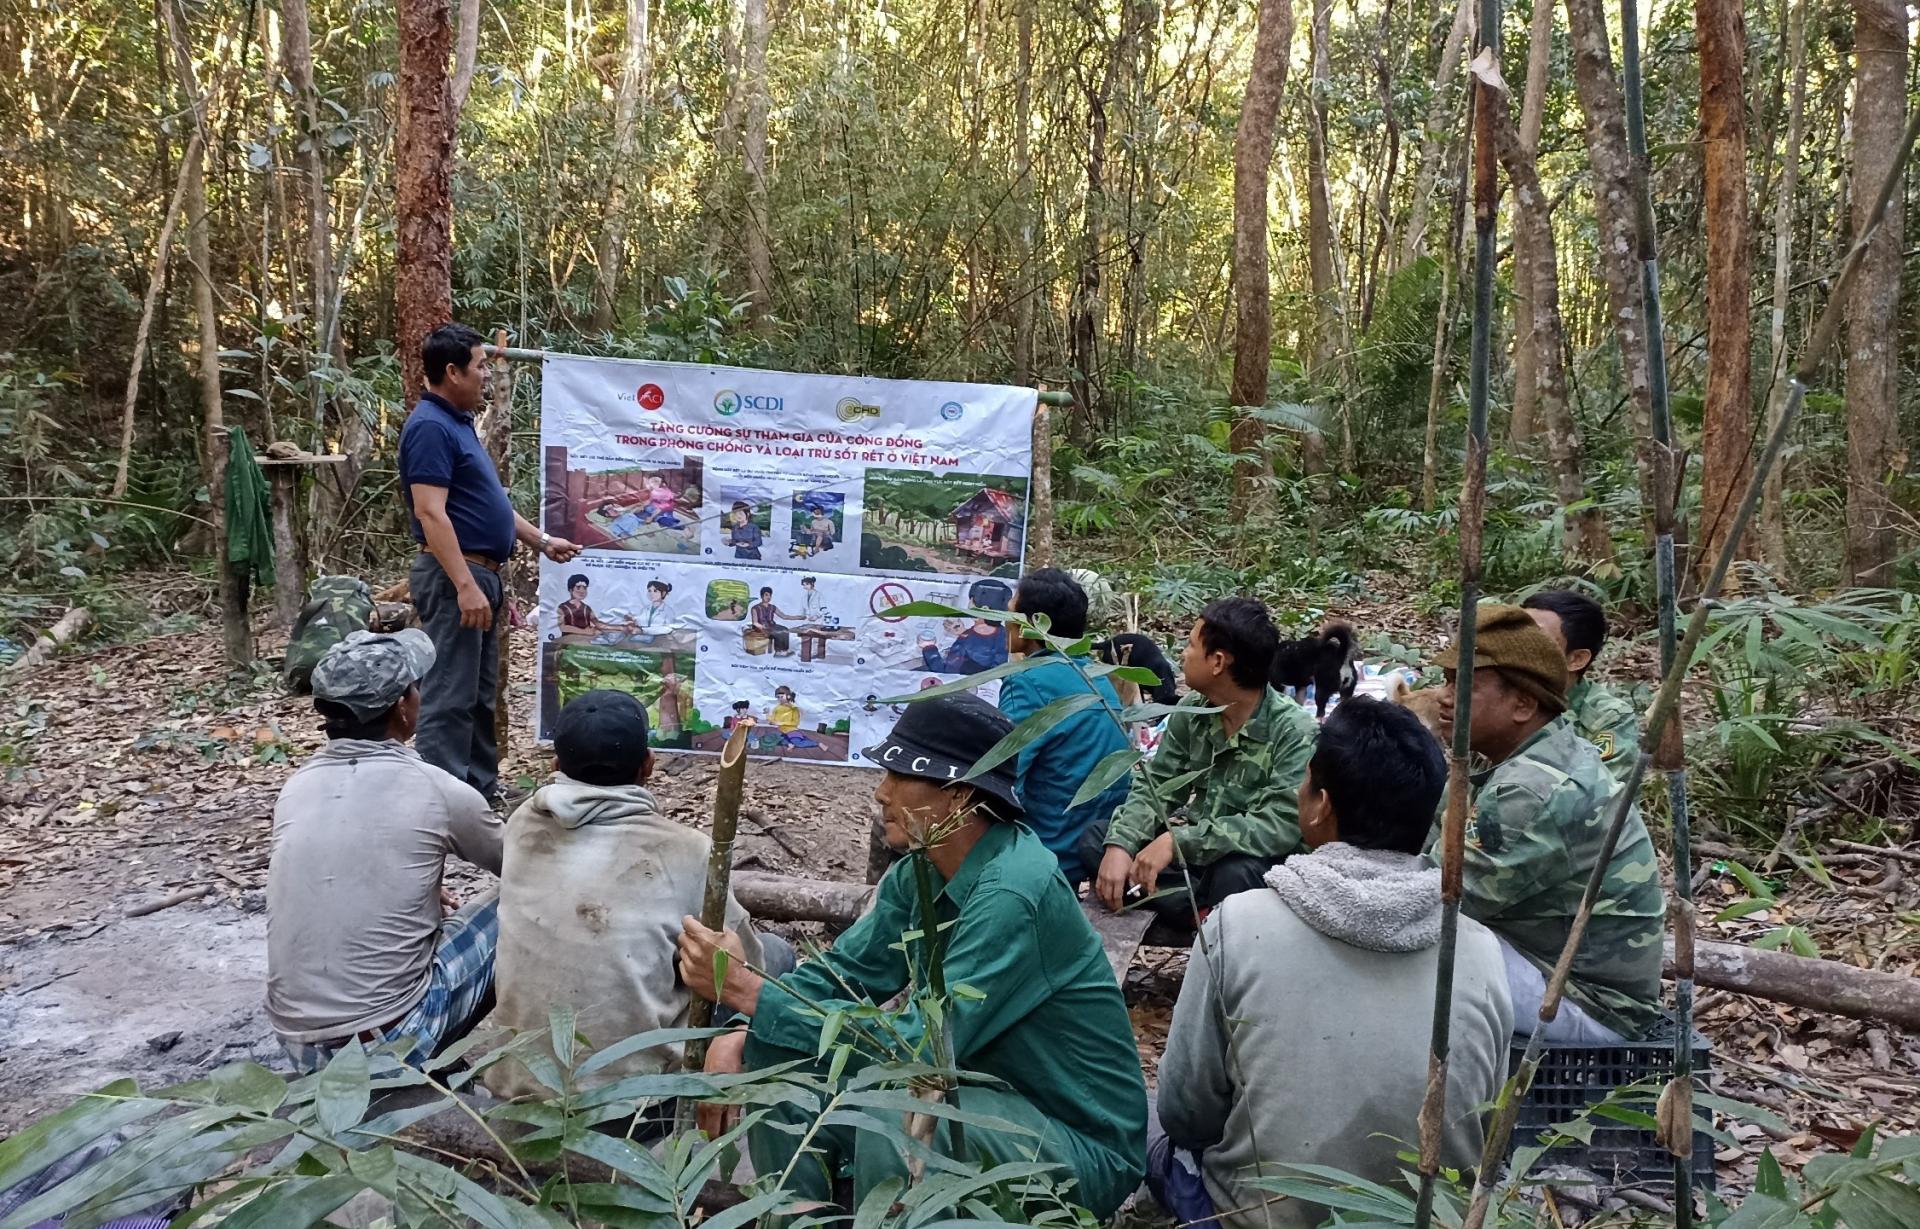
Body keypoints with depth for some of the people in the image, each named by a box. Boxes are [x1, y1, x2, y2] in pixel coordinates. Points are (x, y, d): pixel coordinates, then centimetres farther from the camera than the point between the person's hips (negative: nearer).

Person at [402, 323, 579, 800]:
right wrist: (465, 585, -27)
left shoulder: (458, 421, 16)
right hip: (455, 578, -11)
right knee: (449, 695, -7)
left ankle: (481, 788, 25)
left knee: (480, 694, 16)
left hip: (481, 573, 11)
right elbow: (431, 513, -23)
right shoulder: (431, 427, -16)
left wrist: (541, 540, 25)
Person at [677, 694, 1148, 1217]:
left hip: (1082, 1142, -7)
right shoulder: (922, 870, -2)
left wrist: (747, 989, -29)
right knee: (782, 1073, -4)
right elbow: (840, 973, 1)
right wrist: (738, 1036, -18)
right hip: (987, 1096, 8)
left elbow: (920, 1045, -32)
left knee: (895, 1122, -33)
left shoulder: (1013, 894, -29)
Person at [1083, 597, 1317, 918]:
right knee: (1093, 840, -10)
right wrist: (1120, 845, -18)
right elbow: (1156, 786, 2)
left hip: (1253, 863, -6)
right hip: (1194, 852, 7)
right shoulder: (1190, 712, -2)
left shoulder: (1293, 729, -20)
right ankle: (1207, 914, -19)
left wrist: (1178, 840, -34)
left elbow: (1281, 827, -29)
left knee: (1234, 872, -39)